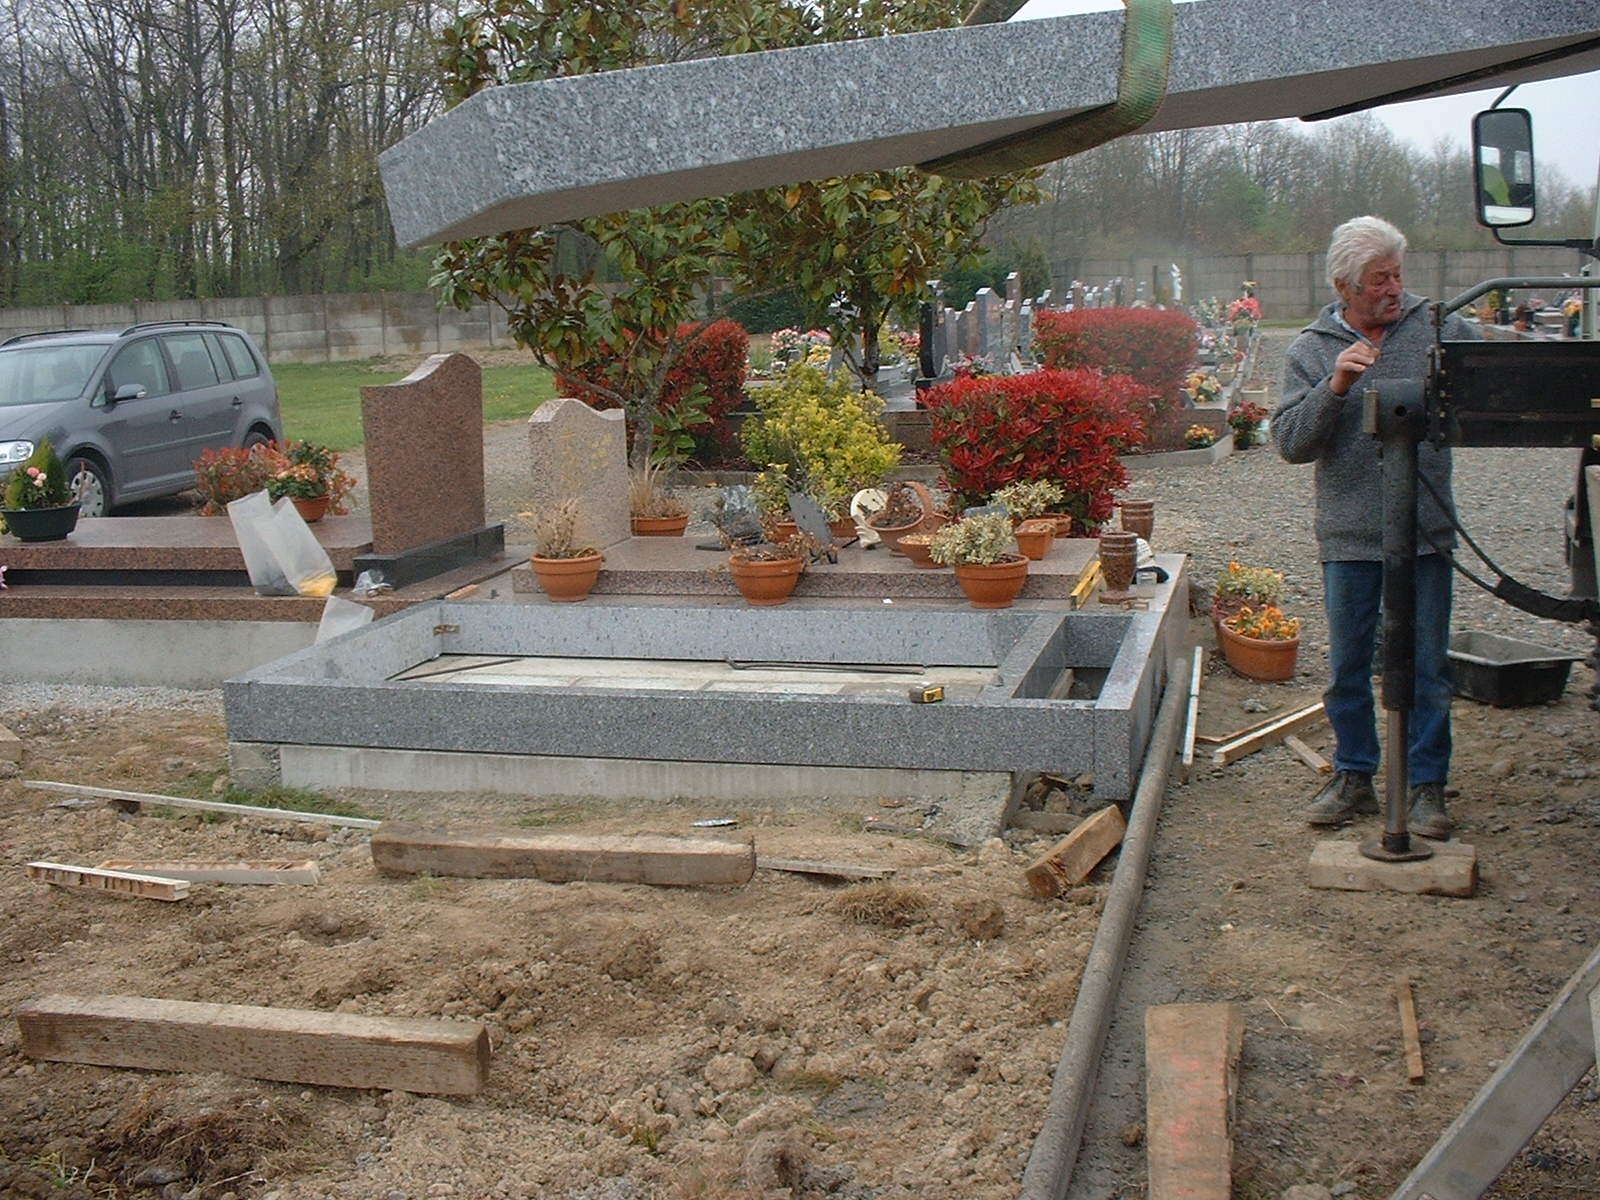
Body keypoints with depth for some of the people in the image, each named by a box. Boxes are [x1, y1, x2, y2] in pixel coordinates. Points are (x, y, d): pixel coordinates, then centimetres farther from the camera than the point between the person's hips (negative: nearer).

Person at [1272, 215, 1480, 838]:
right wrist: (1334, 387, -20)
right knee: (1347, 669, 11)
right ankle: (1353, 776, 26)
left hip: (1425, 532, 0)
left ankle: (1426, 785, 18)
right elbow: (1289, 441, -7)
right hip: (1348, 536, 1)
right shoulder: (1310, 350, 1)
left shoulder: (1439, 327, 2)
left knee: (1427, 668, 6)